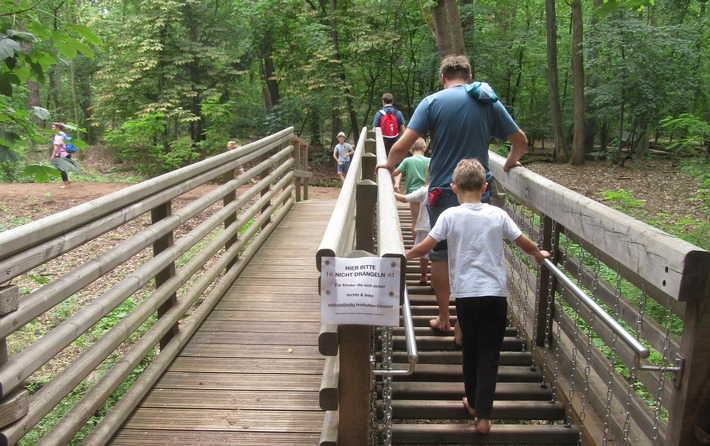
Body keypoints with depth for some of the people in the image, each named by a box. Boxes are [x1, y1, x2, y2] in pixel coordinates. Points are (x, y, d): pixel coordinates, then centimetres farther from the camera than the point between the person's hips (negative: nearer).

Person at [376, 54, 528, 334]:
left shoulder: (432, 102, -4)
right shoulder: (488, 103, 3)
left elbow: (403, 145, -12)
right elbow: (520, 141, 7)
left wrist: (389, 165, 6)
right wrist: (510, 163, 25)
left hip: (442, 192, -1)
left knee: (440, 256, 13)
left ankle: (444, 319, 22)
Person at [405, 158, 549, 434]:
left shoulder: (450, 215, -5)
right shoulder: (498, 214, 0)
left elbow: (424, 248, -5)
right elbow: (525, 244, 7)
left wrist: (405, 255, 15)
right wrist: (540, 255, 28)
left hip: (466, 294, 0)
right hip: (496, 294, 1)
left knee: (470, 350, 17)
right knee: (489, 355, 7)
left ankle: (473, 402, 35)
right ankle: (483, 416, 8)